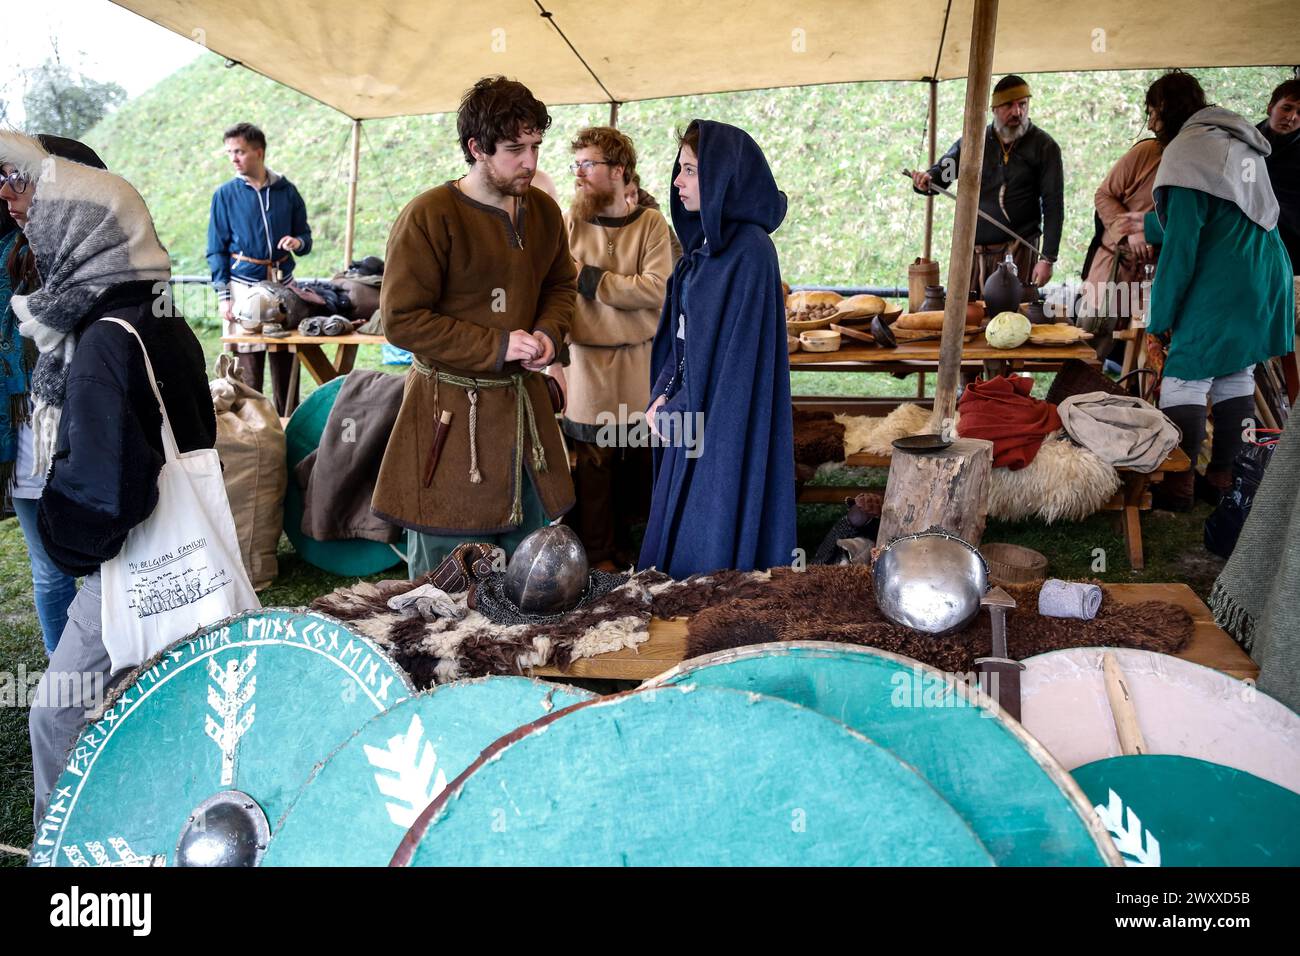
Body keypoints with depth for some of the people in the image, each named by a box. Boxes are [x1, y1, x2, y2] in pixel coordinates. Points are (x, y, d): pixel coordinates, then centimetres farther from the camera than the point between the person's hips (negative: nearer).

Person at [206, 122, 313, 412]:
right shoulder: (225, 194, 3)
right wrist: (223, 296, -5)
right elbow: (216, 249, 3)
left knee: (285, 365, 4)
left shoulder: (287, 191, 7)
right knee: (249, 366, -1)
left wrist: (298, 243, -11)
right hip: (243, 286, -2)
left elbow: (304, 236, 14)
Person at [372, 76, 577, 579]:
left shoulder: (544, 211, 7)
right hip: (451, 412, -6)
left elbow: (561, 284, 22)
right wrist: (497, 347, -17)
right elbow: (402, 319, -14)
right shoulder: (430, 216, -14)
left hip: (525, 404, 6)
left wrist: (549, 333, -1)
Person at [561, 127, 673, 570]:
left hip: (638, 363, 1)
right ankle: (598, 555, 16)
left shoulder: (651, 224, 0)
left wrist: (588, 278, -14)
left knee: (635, 463, 9)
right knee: (593, 464, 2)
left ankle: (622, 544, 27)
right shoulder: (568, 224, 0)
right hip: (587, 362, -1)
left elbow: (656, 289, -13)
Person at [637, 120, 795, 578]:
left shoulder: (750, 249, -17)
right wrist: (665, 394, 1)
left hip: (725, 418, -9)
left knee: (707, 550, 2)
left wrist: (678, 406, -11)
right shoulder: (705, 240, 10)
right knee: (675, 527, 16)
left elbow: (736, 347, -19)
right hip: (692, 410, 9)